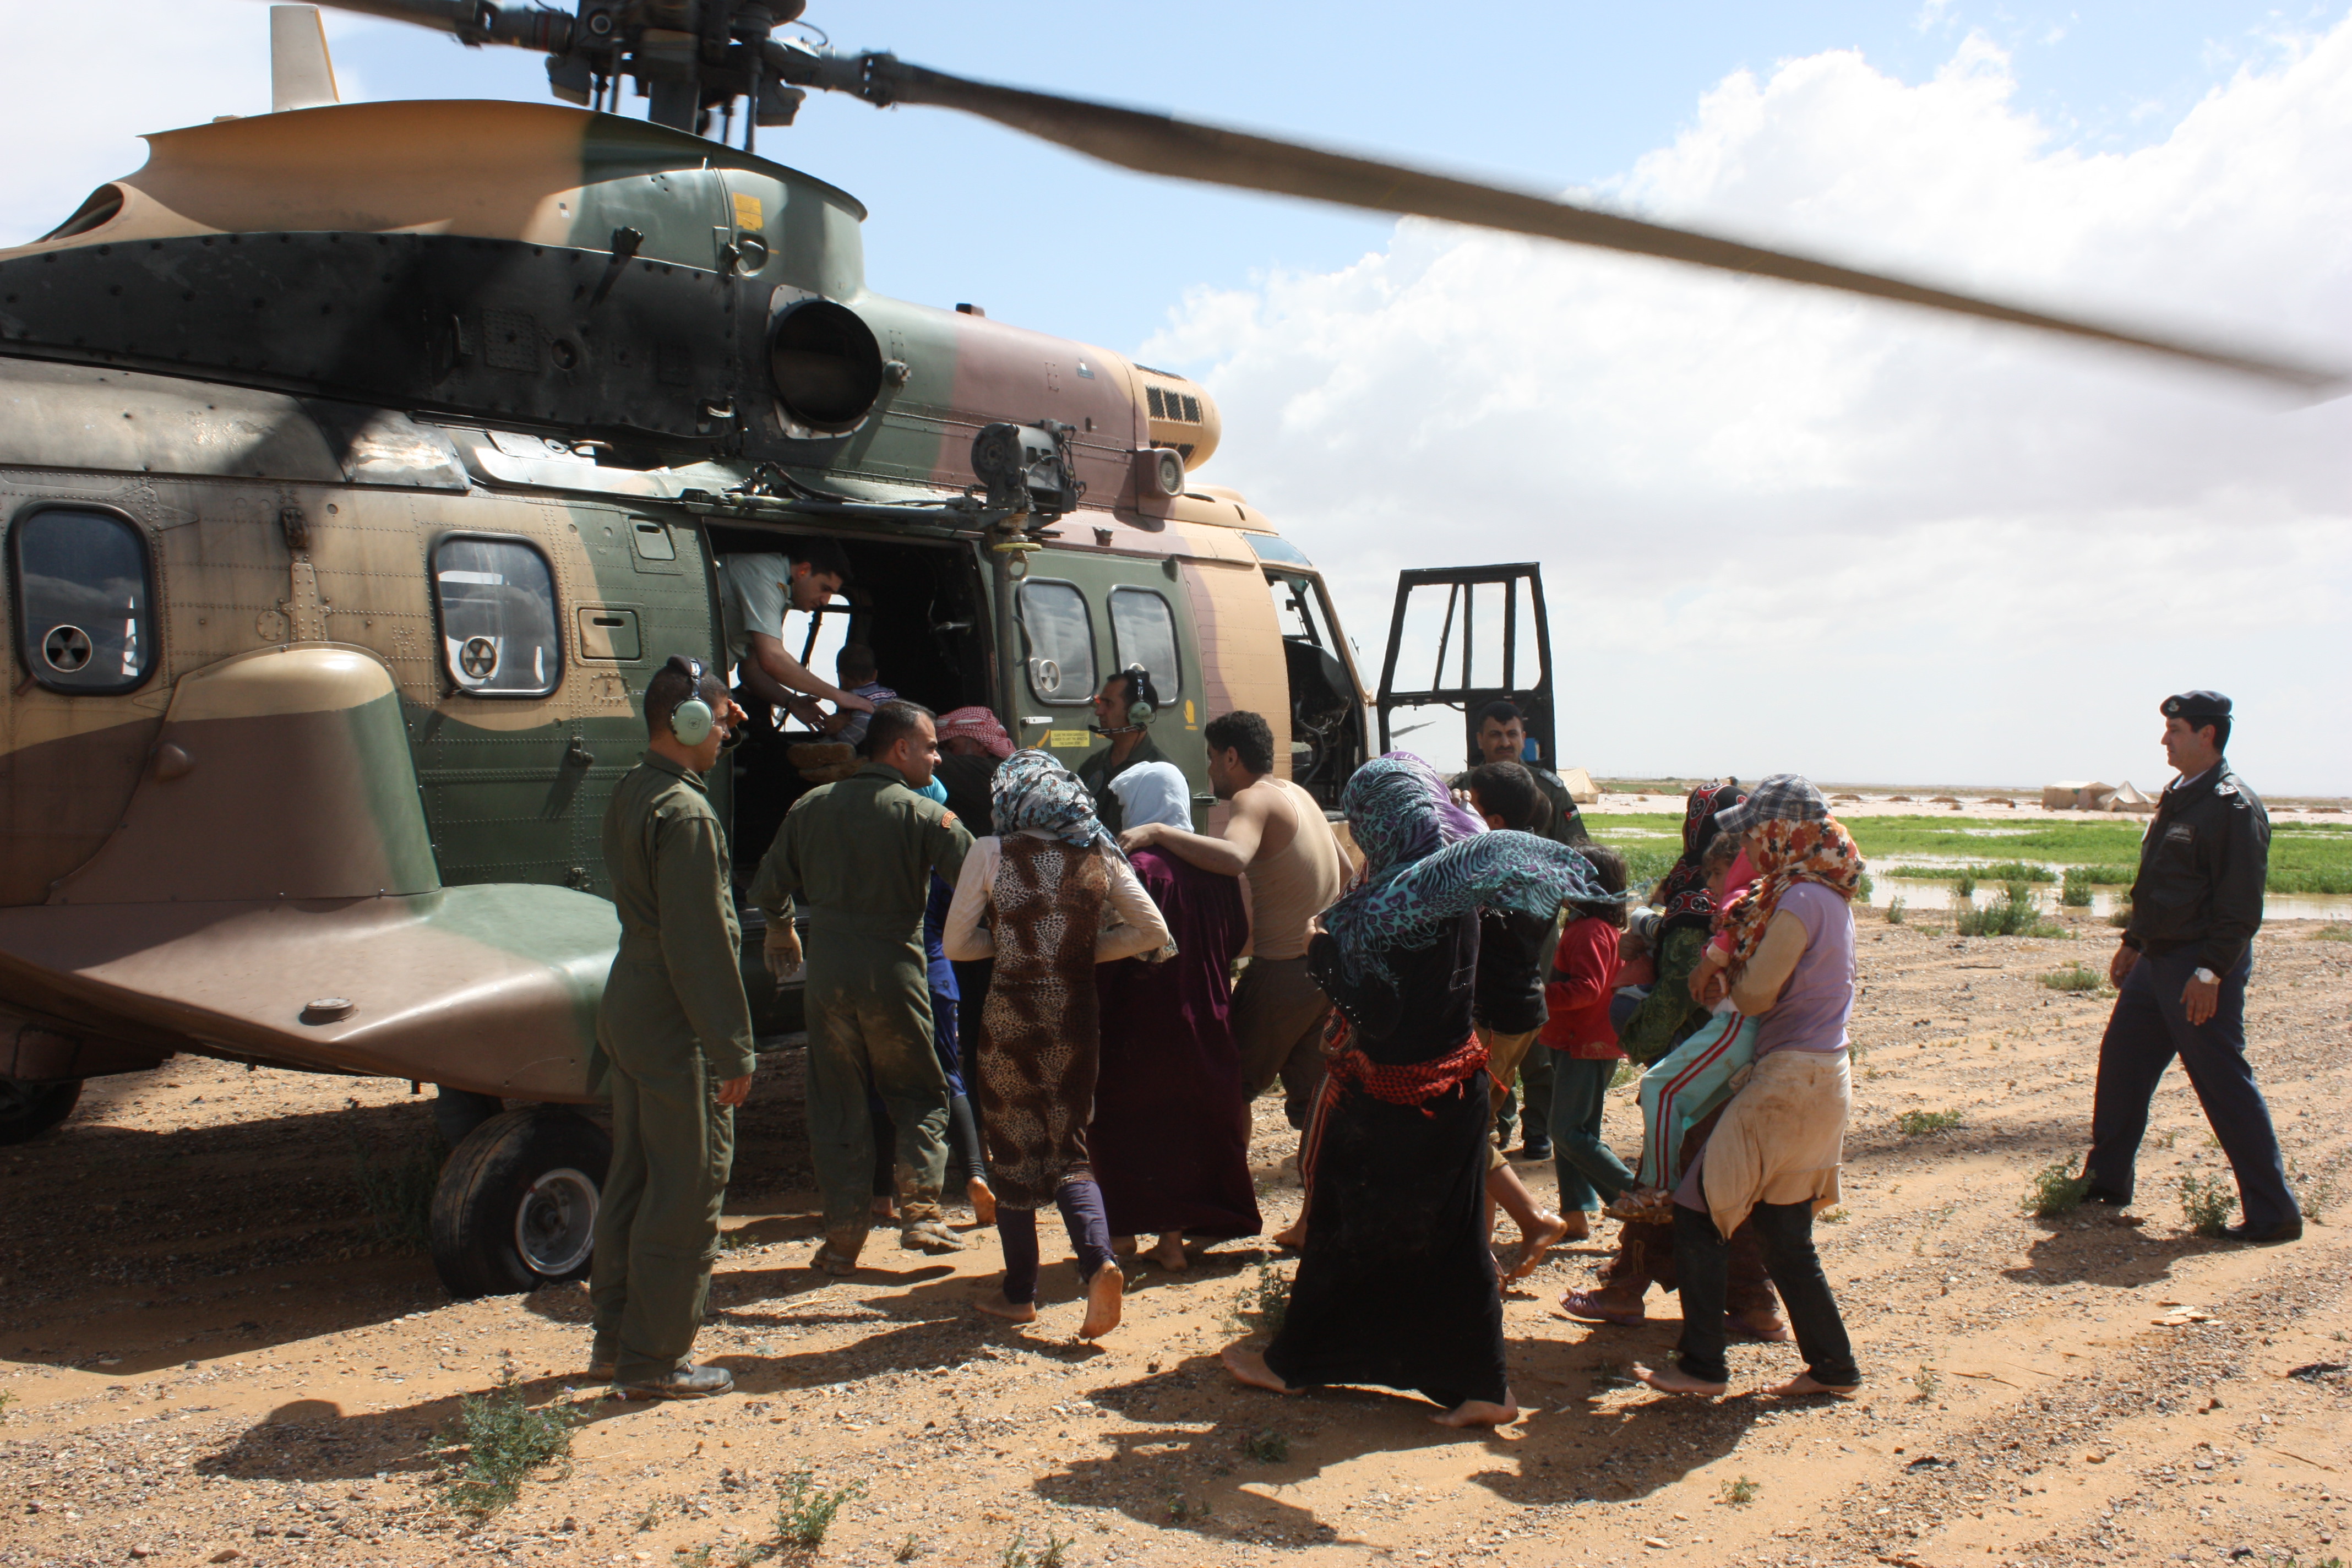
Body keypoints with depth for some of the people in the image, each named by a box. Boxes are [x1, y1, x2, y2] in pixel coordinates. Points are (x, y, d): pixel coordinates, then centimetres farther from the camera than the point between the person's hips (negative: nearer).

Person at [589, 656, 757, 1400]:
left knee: (635, 1176, 18)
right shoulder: (685, 814, -21)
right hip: (675, 1029, -10)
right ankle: (654, 1356, 8)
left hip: (628, 1008, 10)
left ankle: (615, 1337, 28)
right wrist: (733, 1051, -19)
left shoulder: (629, 793, 8)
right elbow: (699, 943, -22)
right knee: (689, 1188, 0)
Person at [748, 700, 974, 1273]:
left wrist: (781, 934, 30)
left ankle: (843, 1234, 10)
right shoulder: (923, 815, -7)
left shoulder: (812, 806, 6)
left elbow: (768, 888, 11)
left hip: (827, 977, 3)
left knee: (835, 1106, 10)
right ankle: (919, 1210, 4)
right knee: (919, 1096, 14)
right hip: (894, 977, -3)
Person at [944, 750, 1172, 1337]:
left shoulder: (990, 854, -7)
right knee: (1069, 1150, 12)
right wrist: (1088, 949, 9)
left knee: (1013, 1154, 12)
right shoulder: (1099, 856, 1)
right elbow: (1154, 933, 1)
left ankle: (1020, 1293, 19)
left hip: (1010, 1018, -3)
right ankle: (1099, 1260, -12)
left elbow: (957, 944, -3)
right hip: (1076, 1016, 3)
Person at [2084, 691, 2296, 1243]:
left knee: (2225, 1085, -5)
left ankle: (2274, 1213, 3)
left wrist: (2210, 972, -24)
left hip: (2201, 968, -10)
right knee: (2121, 1060, 15)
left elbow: (2240, 904, -21)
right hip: (2159, 961, 10)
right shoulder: (2178, 798, 13)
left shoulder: (2233, 805, -16)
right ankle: (2106, 1181, 28)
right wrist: (2133, 942, 21)